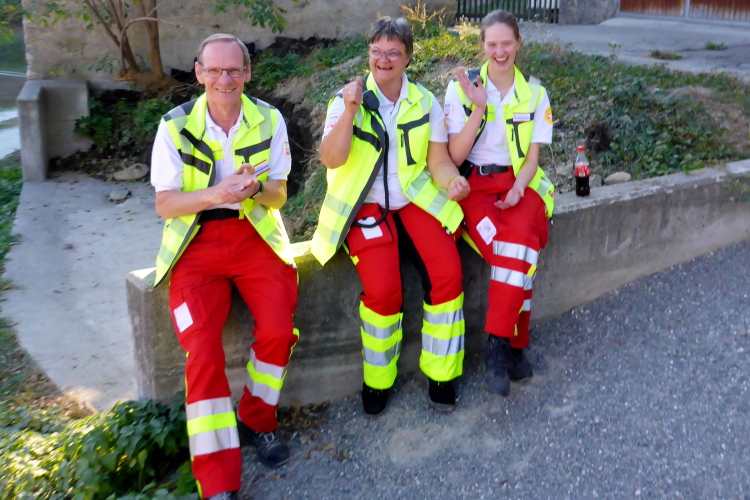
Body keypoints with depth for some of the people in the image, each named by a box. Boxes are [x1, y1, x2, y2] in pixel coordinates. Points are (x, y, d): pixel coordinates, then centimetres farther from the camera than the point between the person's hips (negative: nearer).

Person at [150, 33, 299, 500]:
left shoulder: (269, 120, 3)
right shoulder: (175, 125, -1)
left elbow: (279, 194, 3)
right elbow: (165, 203, -4)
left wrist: (256, 189, -22)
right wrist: (215, 194, -23)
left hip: (256, 234, 2)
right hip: (198, 241, -1)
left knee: (278, 329, -22)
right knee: (203, 350, -19)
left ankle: (257, 419, 9)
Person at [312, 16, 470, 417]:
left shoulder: (425, 102, 6)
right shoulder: (348, 99, 0)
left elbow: (438, 160, 4)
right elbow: (331, 159, -13)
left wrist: (452, 181, -17)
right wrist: (351, 111, -24)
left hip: (416, 200, 3)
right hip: (366, 205, -2)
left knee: (448, 273, -21)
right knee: (382, 289, -26)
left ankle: (440, 375, -3)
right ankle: (377, 379, -1)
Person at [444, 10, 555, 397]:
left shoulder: (534, 93, 7)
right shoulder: (462, 88, 0)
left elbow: (532, 157, 6)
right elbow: (455, 157, -6)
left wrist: (517, 188, -14)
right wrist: (479, 108, -16)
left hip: (520, 183, 2)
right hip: (475, 184, -2)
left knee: (520, 238, -32)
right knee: (518, 248, -31)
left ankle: (498, 346, -23)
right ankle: (515, 345, -19)